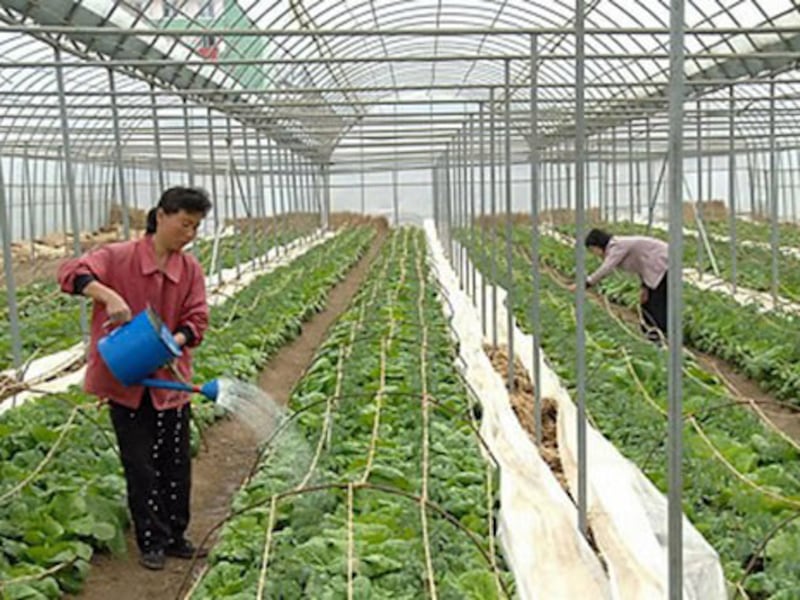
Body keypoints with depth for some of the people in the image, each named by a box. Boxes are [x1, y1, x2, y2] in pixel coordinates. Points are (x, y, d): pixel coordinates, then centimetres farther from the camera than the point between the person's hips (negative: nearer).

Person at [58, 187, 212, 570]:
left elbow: (196, 319, -3)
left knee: (176, 463, 11)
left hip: (169, 381, 3)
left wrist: (173, 344, -23)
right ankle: (151, 542, 19)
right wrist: (109, 295, -37)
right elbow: (71, 273, -22)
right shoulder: (119, 258, -10)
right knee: (140, 466, 5)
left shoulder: (191, 269, 0)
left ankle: (175, 537, 28)